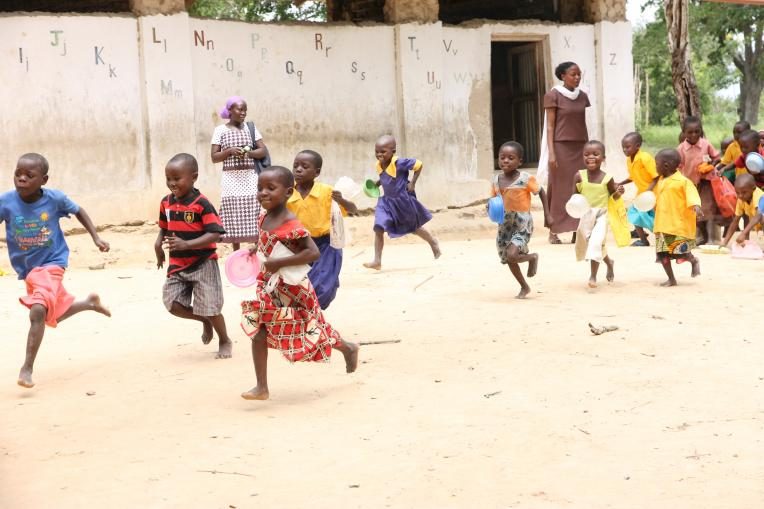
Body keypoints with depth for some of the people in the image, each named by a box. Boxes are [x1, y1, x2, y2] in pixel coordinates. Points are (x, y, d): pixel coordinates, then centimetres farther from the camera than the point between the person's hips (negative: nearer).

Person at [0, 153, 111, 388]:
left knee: (38, 311, -25)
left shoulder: (54, 199, -16)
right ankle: (90, 302, 51)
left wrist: (96, 238, 0)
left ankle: (27, 367, -16)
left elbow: (79, 211, 3)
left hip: (51, 265, -4)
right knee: (55, 314, 22)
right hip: (27, 270, 4)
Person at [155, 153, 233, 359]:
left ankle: (225, 341, 27)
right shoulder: (166, 203, 2)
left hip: (203, 263, -6)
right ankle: (205, 322, 27)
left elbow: (215, 234, -23)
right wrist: (158, 243, -5)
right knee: (173, 304, -2)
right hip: (177, 265, 6)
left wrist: (186, 244, -33)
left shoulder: (201, 203, -18)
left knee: (209, 308, -1)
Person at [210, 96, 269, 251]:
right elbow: (214, 157, 0)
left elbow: (264, 151, 3)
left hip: (250, 178, 1)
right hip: (231, 179, -1)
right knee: (233, 219, 1)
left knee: (254, 218, -2)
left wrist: (249, 153, -15)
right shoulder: (220, 130, 2)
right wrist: (229, 151, -16)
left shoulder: (251, 128, 6)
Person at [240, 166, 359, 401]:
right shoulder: (264, 219, 1)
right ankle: (262, 387, 3)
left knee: (313, 330, 12)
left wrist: (279, 263, -31)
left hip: (292, 288, -7)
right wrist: (259, 249, 2)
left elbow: (314, 252, -31)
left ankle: (348, 348, 41)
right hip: (269, 287, 7)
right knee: (258, 332, -2)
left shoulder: (291, 225, -25)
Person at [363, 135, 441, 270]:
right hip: (387, 201, 5)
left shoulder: (399, 163, -26)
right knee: (378, 229, -11)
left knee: (414, 228, 16)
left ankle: (433, 242, 45)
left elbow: (418, 164, -18)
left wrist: (412, 183, -18)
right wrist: (377, 183, -1)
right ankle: (377, 261, -6)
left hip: (403, 200, -5)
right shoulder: (379, 165, -5)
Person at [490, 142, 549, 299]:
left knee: (512, 255, -22)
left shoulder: (525, 178, -14)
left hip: (522, 223, -6)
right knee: (508, 259, 13)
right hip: (505, 224, 6)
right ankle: (524, 287, 33)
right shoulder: (497, 180, -1)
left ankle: (533, 257, 11)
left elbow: (541, 192, -2)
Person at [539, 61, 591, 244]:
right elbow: (550, 126, -7)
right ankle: (553, 231, 4)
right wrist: (551, 152, -13)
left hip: (580, 147, 5)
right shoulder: (553, 95, -5)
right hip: (561, 147, -5)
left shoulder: (582, 96, 10)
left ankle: (577, 230, 4)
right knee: (559, 188, -2)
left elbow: (583, 124, 15)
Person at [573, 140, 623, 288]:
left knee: (596, 243, -18)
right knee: (587, 243, 18)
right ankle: (609, 262, 48)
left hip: (601, 214, -3)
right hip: (585, 215, 4)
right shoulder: (580, 176, -9)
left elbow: (613, 196, 2)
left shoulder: (607, 178, -11)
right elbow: (574, 195, -2)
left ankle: (593, 276, -8)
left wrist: (619, 192, -19)